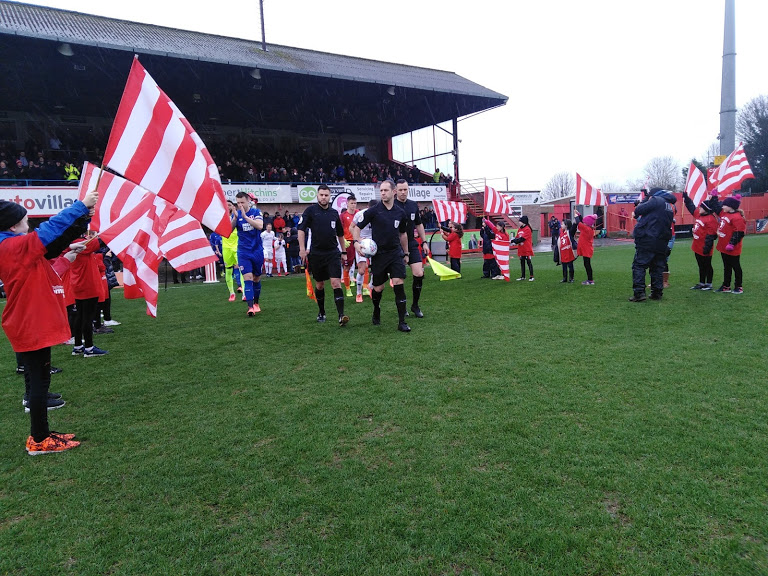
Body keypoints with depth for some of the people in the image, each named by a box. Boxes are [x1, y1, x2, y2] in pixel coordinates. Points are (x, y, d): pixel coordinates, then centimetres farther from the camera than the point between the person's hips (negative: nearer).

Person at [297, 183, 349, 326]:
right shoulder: (311, 210, 0)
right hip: (316, 254, -1)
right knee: (319, 285, 11)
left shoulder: (334, 213, 10)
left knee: (336, 283, -12)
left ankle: (341, 316, -16)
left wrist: (344, 252, 20)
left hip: (333, 253, 1)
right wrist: (302, 248, -14)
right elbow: (301, 229, -4)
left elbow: (340, 234, 20)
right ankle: (321, 312, 30)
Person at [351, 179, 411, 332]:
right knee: (378, 288, 6)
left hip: (396, 253, 2)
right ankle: (376, 313, 37)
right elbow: (356, 226, 0)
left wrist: (406, 253, 21)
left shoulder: (400, 213, 5)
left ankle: (402, 322, -5)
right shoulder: (373, 211, -5)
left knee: (398, 284, -11)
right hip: (378, 254, -2)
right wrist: (356, 242, -16)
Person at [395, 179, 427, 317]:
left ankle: (415, 305, 9)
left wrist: (424, 241, 16)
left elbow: (419, 224, 18)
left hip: (412, 244, 4)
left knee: (419, 274, -7)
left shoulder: (414, 205, 8)